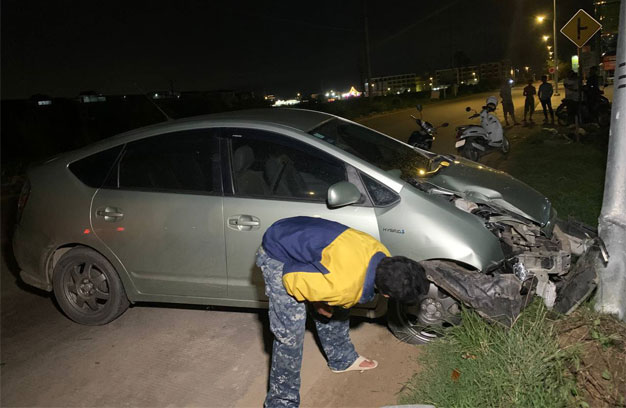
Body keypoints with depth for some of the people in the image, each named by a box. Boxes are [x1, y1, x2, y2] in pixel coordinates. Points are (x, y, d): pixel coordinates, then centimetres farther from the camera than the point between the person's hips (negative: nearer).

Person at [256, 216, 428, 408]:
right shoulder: (345, 287, -37)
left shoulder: (381, 254, -14)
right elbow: (293, 278, -25)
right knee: (290, 332, -9)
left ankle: (342, 358, 41)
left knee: (333, 307, 17)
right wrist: (317, 304, -8)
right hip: (278, 257, -8)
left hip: (300, 239, 8)